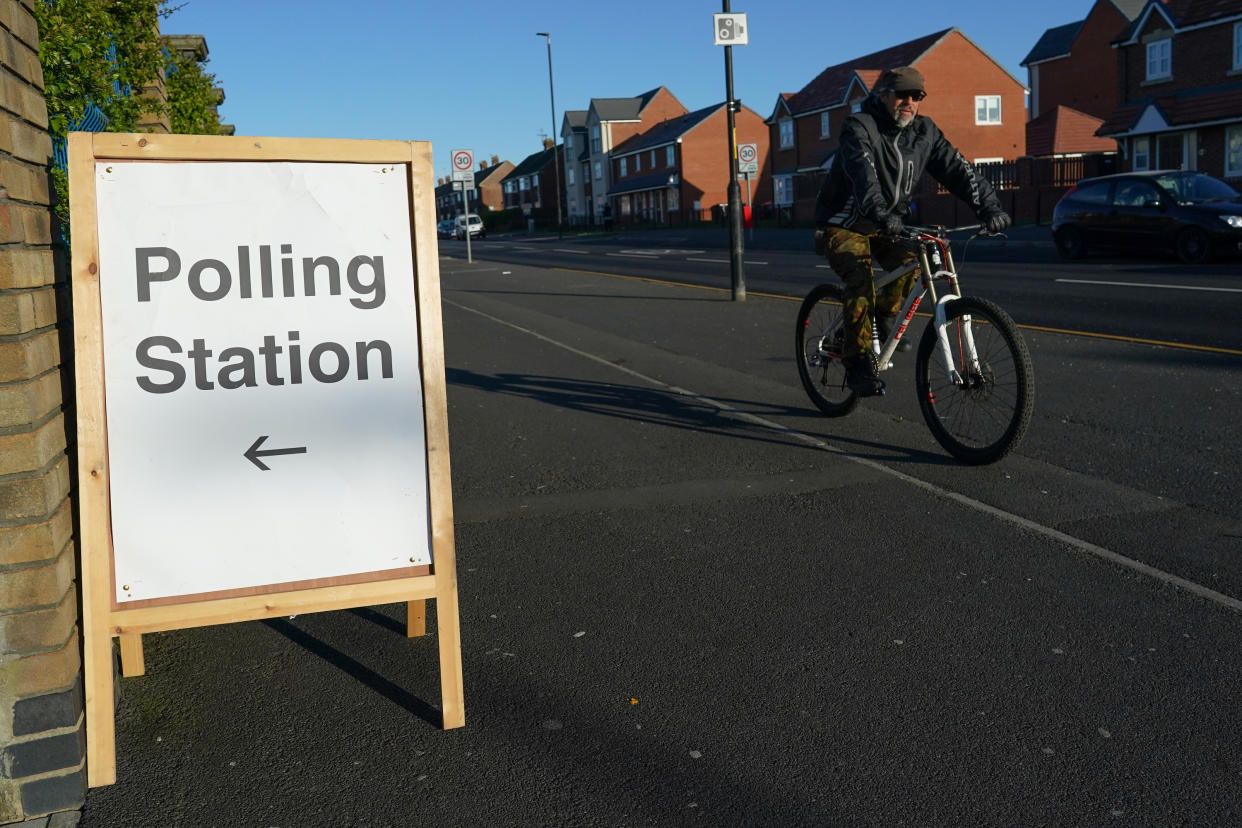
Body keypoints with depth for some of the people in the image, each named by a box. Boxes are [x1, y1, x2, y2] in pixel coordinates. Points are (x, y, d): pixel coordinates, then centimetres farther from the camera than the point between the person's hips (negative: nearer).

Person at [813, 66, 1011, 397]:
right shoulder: (859, 128, -19)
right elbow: (862, 173, -37)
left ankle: (884, 318, 6)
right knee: (860, 278, -26)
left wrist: (988, 205, -24)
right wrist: (881, 213, -55)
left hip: (884, 227, 5)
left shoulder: (923, 131, -1)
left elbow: (957, 168, -8)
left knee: (910, 262, -21)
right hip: (844, 226, -5)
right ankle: (858, 363, -19)